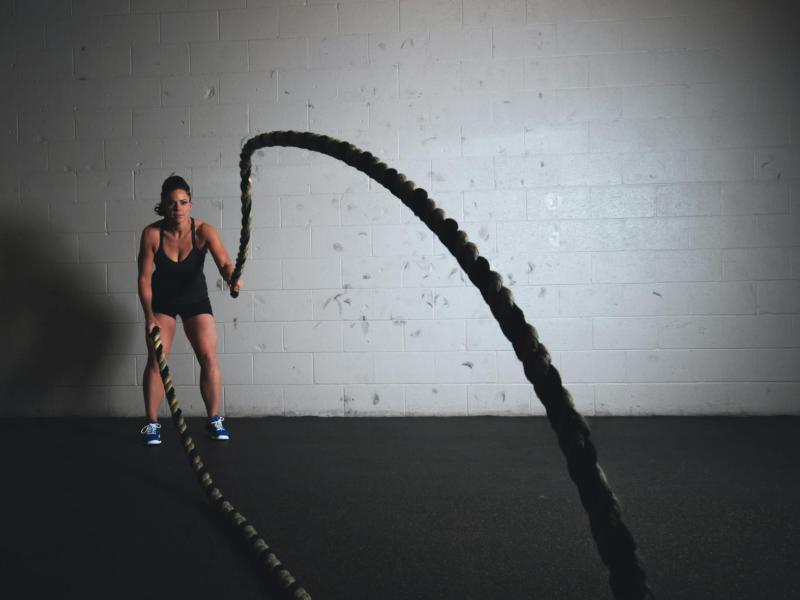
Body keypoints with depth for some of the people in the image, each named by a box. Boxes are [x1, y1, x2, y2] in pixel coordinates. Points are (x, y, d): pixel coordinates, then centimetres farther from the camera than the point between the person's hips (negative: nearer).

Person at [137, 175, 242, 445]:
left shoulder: (203, 231, -23)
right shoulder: (152, 233, -21)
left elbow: (224, 262, -38)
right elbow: (144, 277, -16)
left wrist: (231, 278, -60)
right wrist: (149, 316, -21)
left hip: (195, 297, 0)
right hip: (162, 299, 0)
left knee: (209, 357, -8)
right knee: (156, 360, -8)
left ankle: (214, 420, 6)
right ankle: (152, 424, 5)